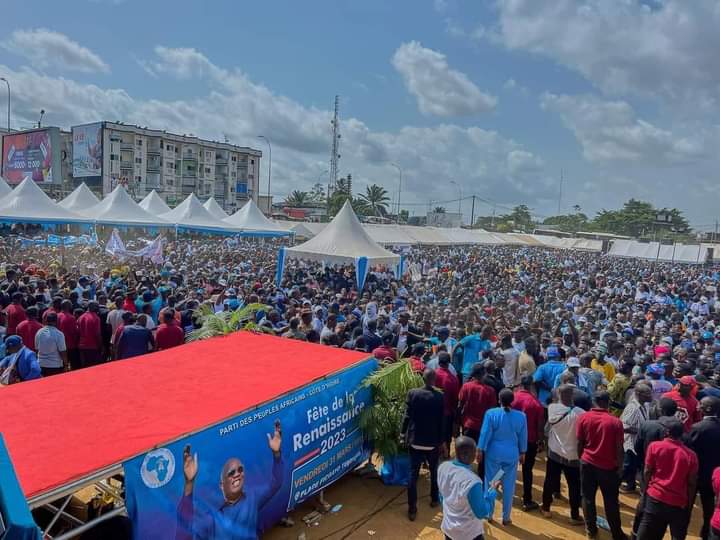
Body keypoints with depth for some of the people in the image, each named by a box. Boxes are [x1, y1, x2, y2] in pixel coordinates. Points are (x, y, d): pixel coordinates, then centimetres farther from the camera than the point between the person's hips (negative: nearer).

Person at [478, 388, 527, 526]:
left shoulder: (491, 413, -15)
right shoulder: (521, 416, -8)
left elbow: (485, 434, -10)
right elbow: (523, 437, 2)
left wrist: (480, 450, 1)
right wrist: (522, 453, 15)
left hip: (493, 453, -1)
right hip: (512, 454, 1)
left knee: (490, 483, 14)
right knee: (509, 486, 13)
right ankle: (506, 517, 22)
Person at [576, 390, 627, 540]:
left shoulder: (583, 418, -9)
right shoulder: (615, 422, -15)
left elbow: (579, 443, -2)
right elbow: (619, 448, -10)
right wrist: (620, 467, 4)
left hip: (588, 463, 1)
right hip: (609, 466, -1)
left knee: (588, 498, 14)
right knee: (611, 501, 13)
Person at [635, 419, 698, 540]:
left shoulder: (654, 446, -5)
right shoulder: (691, 455, -4)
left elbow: (647, 472, -2)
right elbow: (691, 483, 0)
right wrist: (688, 505, 10)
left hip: (655, 498, 0)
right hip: (679, 504, 1)